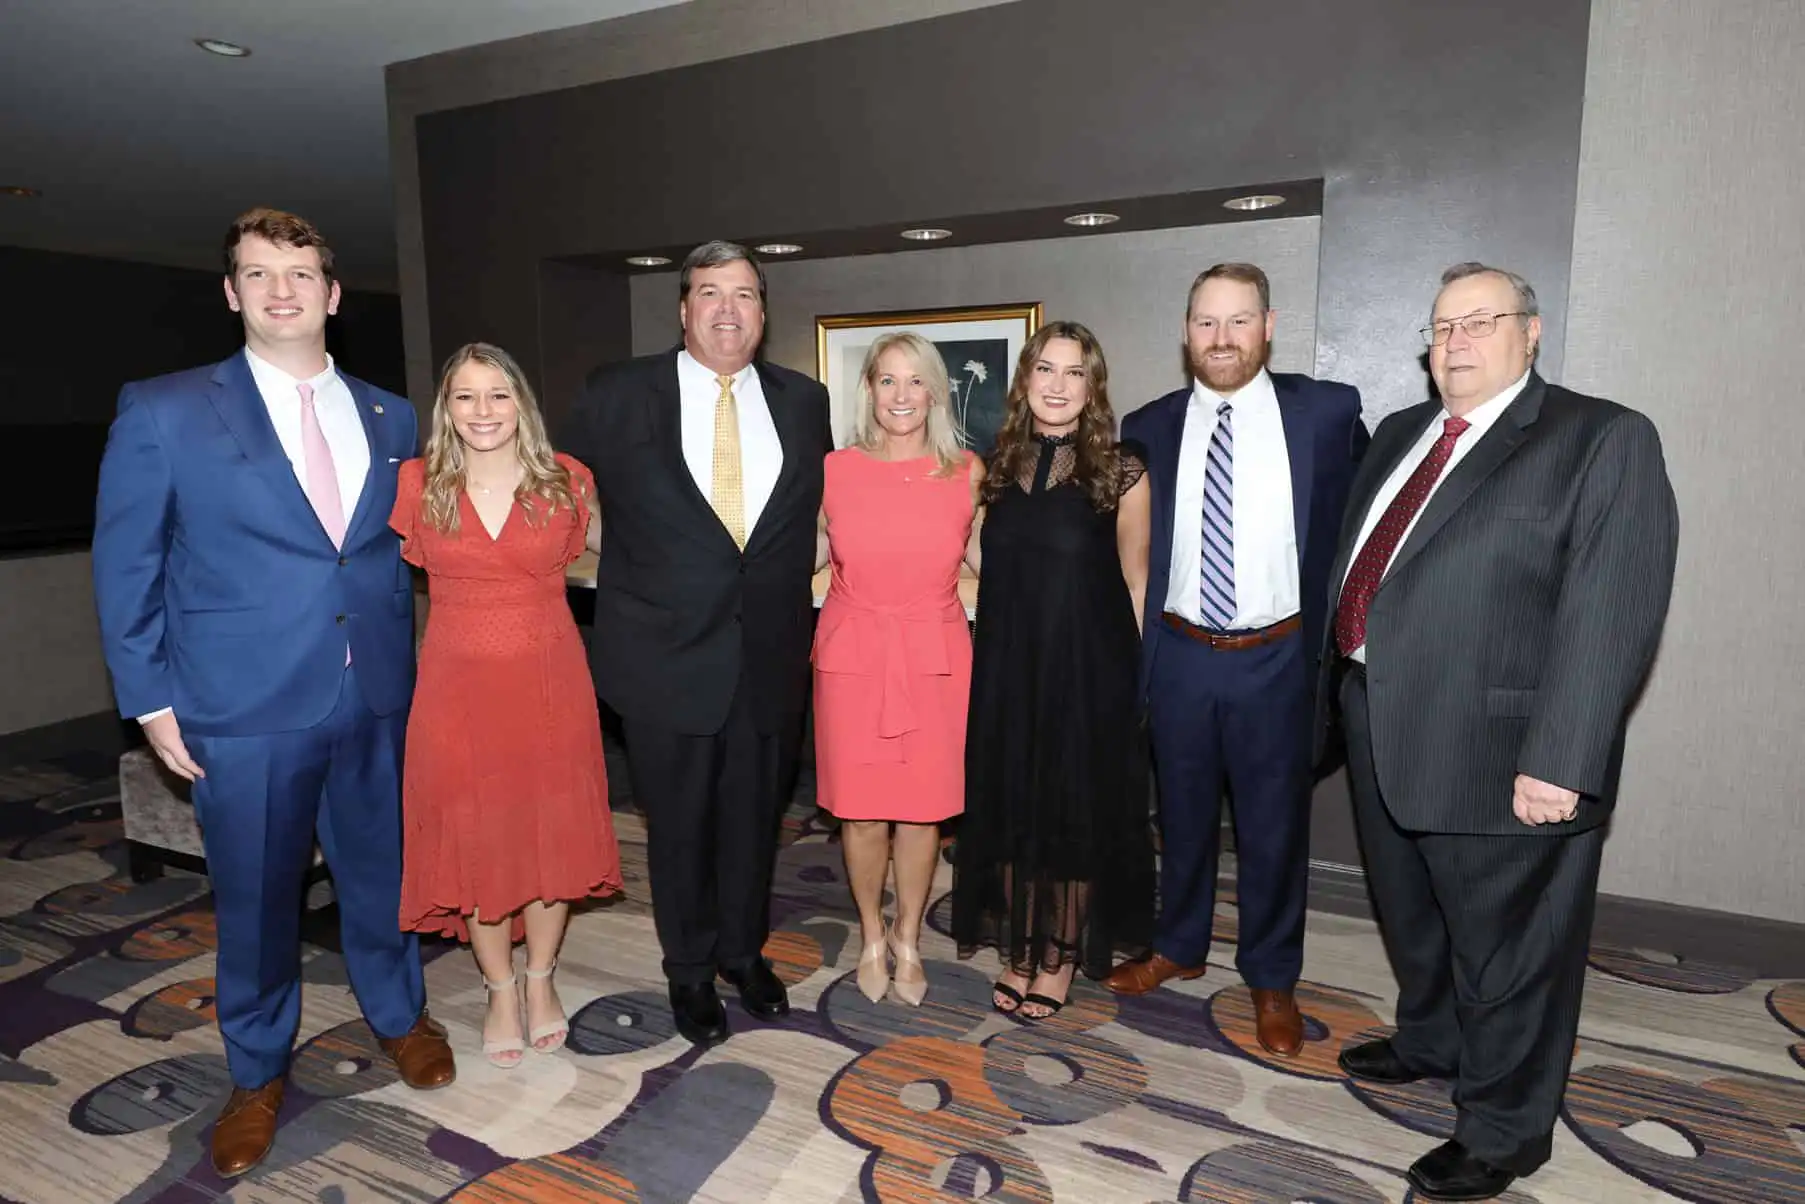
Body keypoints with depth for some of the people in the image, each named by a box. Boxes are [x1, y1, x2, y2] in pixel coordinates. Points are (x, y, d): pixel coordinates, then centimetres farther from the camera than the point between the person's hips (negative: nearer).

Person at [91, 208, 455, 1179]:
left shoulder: (390, 419, 6)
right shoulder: (161, 411, -2)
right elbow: (125, 568, 0)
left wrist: (400, 659, 6)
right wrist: (151, 700, -3)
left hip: (375, 698, 2)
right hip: (242, 706, -2)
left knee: (379, 870, 16)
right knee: (255, 897, 12)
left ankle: (398, 1014, 42)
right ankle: (257, 1073, 36)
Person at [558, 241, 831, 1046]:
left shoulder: (804, 401, 5)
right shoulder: (615, 397, -4)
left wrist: (802, 577, 9)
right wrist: (619, 582, 4)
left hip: (770, 654, 2)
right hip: (666, 652, -2)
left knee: (753, 814, 17)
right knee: (678, 822, 13)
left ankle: (745, 950, 40)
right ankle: (690, 970, 35)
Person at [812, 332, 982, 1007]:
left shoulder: (966, 471, 0)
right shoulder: (834, 470, 0)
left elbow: (986, 558, 9)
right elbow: (810, 553, 13)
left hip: (934, 655, 0)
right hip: (853, 652, 0)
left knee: (923, 805, 7)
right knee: (861, 807, 6)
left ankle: (908, 942, 29)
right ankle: (872, 938, 30)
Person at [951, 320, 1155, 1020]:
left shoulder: (1121, 471, -5)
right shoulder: (999, 466, 6)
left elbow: (1136, 583, -1)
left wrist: (1137, 675, -2)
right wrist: (986, 656, 5)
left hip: (1088, 669, -3)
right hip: (1007, 667, 4)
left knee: (1076, 810, 9)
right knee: (1011, 806, 11)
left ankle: (1062, 955, 30)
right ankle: (1020, 948, 30)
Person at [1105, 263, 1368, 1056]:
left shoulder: (1327, 412, -4)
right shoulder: (1148, 428, 2)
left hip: (1275, 660, -1)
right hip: (1179, 658, 2)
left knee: (1274, 827, 11)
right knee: (1182, 815, 17)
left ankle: (1271, 978, 32)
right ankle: (1180, 947, 39)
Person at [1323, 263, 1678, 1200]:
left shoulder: (1603, 440, -9)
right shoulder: (1399, 434, 12)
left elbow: (1611, 614, -17)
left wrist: (1559, 762, -22)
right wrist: (1332, 690, 14)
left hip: (1500, 753, -7)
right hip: (1380, 734, 7)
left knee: (1504, 948, 10)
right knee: (1411, 920, 25)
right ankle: (1428, 1042, 49)